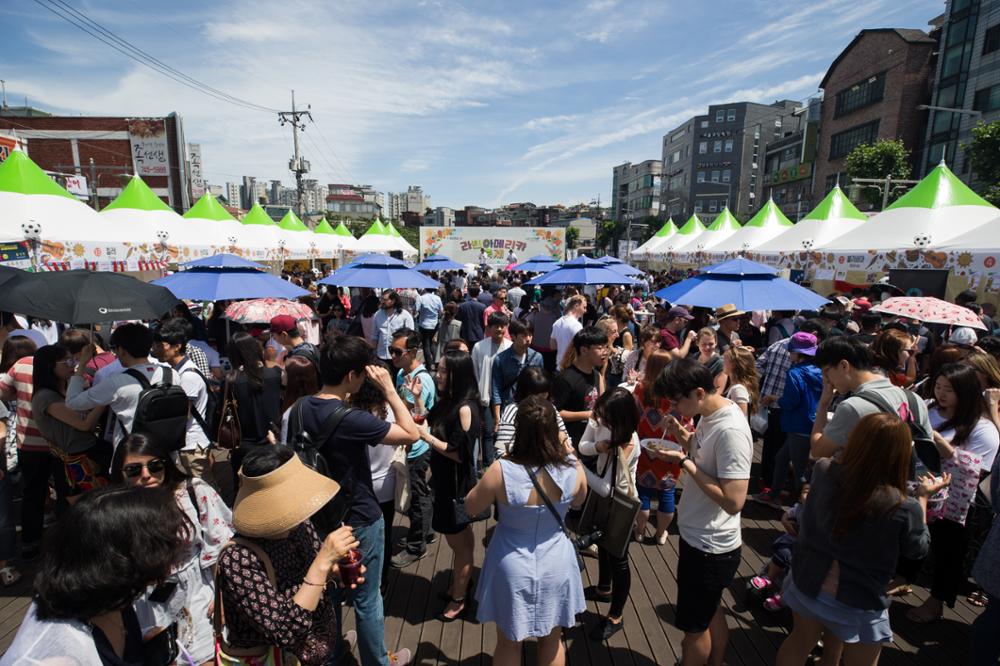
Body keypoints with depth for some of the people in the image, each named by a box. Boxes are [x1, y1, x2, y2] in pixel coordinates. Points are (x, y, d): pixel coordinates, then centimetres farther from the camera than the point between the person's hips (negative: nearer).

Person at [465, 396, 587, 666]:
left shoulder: (501, 471, -28)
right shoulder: (574, 468, -20)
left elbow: (470, 506, -10)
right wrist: (566, 451, 0)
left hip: (513, 567, -2)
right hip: (556, 565, 2)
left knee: (508, 643, 23)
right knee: (552, 640, 28)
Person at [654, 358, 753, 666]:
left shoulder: (731, 430, -28)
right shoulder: (710, 415, 0)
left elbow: (733, 501, -30)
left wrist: (686, 463, -25)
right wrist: (686, 440, -6)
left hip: (709, 547, -9)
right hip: (700, 537, 9)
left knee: (694, 625, 13)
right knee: (711, 613, 27)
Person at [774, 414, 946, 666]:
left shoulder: (823, 472, -19)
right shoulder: (904, 509, -25)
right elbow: (917, 550, -3)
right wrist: (924, 497, 7)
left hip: (808, 582, 3)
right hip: (858, 604, -3)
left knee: (801, 641, 29)